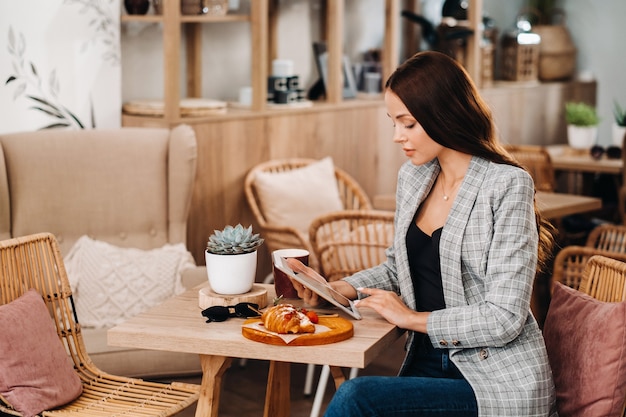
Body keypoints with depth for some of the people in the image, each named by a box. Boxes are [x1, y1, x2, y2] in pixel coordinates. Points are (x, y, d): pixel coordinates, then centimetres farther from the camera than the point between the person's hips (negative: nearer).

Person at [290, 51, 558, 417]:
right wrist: (338, 289, 5)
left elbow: (504, 318, -17)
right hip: (429, 365, 6)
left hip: (495, 382, -6)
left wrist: (413, 318, -10)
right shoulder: (412, 177, 9)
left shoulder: (507, 185, -14)